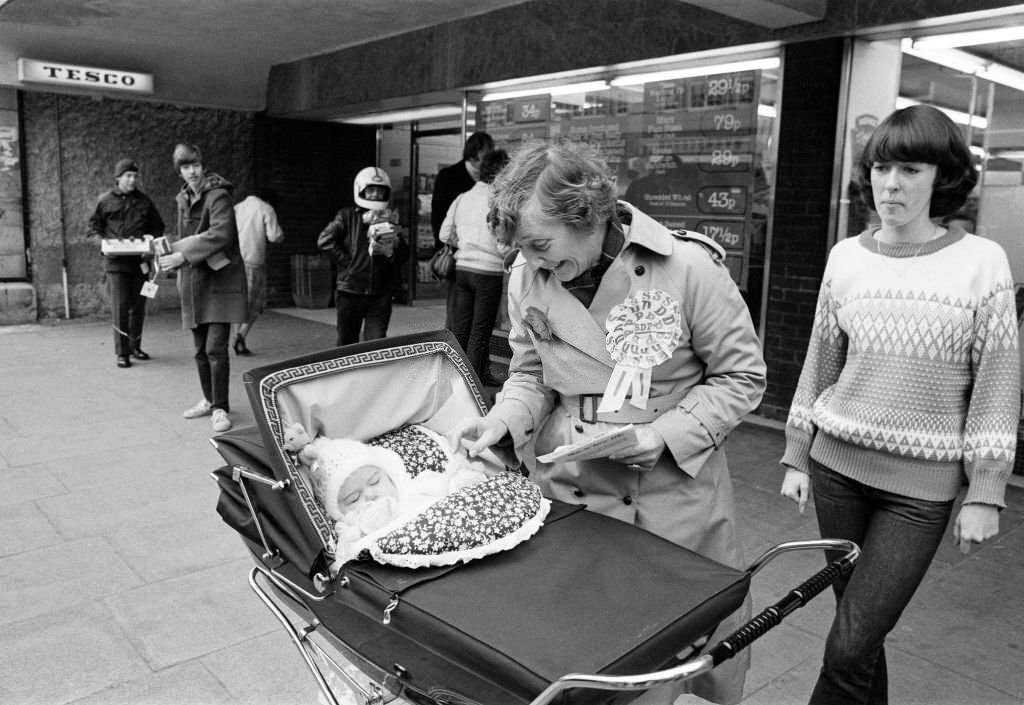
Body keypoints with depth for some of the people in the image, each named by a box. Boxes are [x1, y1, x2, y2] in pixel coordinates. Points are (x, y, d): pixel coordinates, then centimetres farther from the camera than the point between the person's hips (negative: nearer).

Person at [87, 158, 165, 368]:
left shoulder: (145, 202, 9)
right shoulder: (106, 201, 3)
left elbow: (157, 228, 15)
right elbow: (94, 226, 10)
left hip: (140, 261, 3)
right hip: (116, 261, -3)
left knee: (138, 306, 10)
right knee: (120, 306, -9)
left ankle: (135, 347, 24)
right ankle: (122, 352, -4)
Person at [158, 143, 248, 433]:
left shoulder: (218, 196, -11)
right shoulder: (183, 199, 14)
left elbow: (221, 234, -24)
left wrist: (183, 256, -25)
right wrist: (169, 250, 6)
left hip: (220, 280, -7)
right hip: (193, 282, 7)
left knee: (216, 349, -10)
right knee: (200, 349, 13)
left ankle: (220, 409, 0)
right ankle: (209, 399, 28)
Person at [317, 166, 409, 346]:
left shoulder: (390, 219, 11)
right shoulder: (348, 216, 3)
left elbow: (404, 254, 9)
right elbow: (325, 240, -7)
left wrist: (392, 251, -11)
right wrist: (346, 260, -10)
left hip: (380, 294, 2)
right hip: (350, 292, -1)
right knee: (346, 342, 10)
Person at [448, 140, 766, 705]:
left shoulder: (690, 267, -17)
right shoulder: (527, 277, -5)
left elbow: (742, 375, -7)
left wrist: (666, 433, -18)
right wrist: (500, 422, -12)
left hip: (672, 494, -2)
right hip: (565, 490, 3)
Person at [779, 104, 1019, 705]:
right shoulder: (846, 257, 3)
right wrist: (796, 457, 9)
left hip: (922, 485, -3)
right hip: (837, 465, 3)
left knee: (848, 649, -4)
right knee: (861, 633, 14)